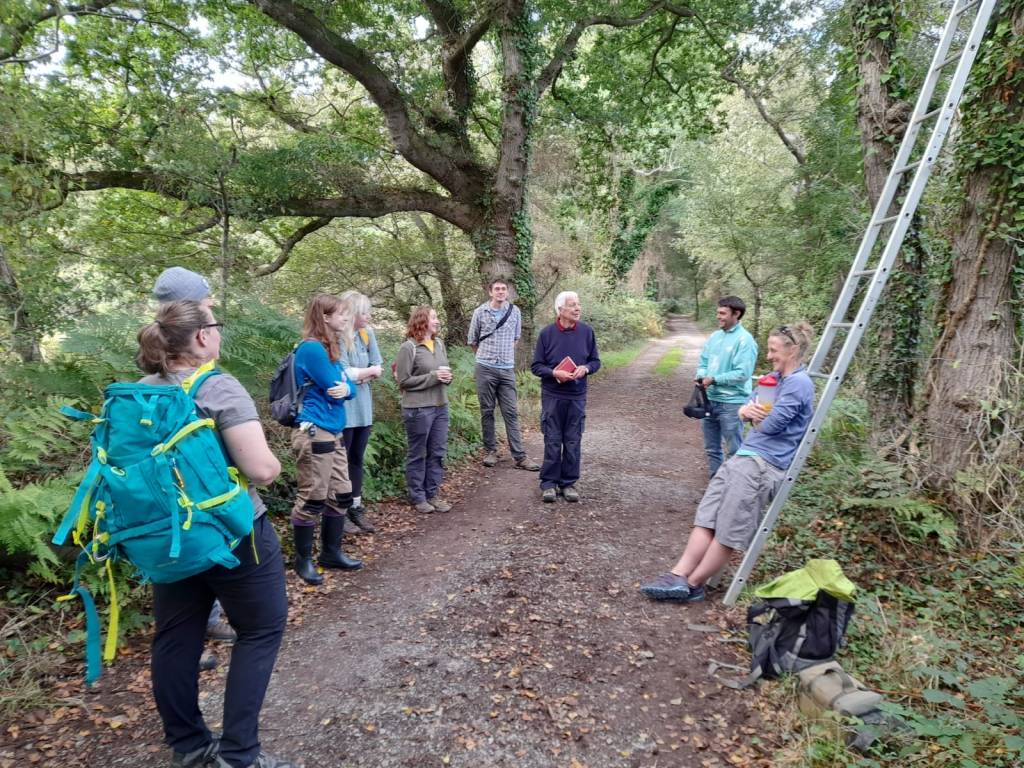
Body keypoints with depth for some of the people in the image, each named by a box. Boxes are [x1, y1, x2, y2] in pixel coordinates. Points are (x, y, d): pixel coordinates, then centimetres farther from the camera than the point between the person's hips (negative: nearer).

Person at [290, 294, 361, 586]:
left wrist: (346, 389, -10)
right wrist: (342, 387, 1)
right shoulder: (311, 348, -15)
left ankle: (332, 553, 27)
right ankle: (303, 559, 14)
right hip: (314, 433, -10)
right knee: (312, 499, -1)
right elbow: (332, 389, -18)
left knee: (340, 494, 14)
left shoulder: (330, 349, 15)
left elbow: (347, 387, 9)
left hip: (333, 432, 10)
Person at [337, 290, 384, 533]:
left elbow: (378, 368, 3)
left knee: (357, 459, 14)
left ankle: (355, 508, 24)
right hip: (342, 408, -7)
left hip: (363, 406, 7)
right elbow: (343, 374, -18)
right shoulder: (337, 337, -15)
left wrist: (359, 375, -13)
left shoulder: (367, 333, 5)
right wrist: (369, 371, -6)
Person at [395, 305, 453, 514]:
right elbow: (404, 381, -13)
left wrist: (447, 377, -4)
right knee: (418, 454, 6)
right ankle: (417, 497, 17)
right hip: (418, 409, -6)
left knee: (437, 453, 12)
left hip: (440, 406, 7)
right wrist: (433, 377, -18)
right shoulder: (409, 347, -11)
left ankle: (432, 494, 24)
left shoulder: (439, 344, 8)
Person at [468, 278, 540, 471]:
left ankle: (519, 456, 1)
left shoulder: (515, 312, 4)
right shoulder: (480, 312, -1)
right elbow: (472, 341, 10)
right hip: (485, 369, -1)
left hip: (507, 369, 1)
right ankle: (490, 451, 19)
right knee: (487, 412, 6)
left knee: (511, 413, 0)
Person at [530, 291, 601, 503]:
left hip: (577, 397, 2)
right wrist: (554, 373, -18)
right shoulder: (547, 333, -6)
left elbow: (596, 361, 8)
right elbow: (536, 366, -1)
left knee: (573, 442, 8)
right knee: (552, 442, 5)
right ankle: (549, 482, 17)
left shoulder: (587, 332, -1)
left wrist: (585, 369, -14)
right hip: (552, 397, -2)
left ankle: (569, 483, 20)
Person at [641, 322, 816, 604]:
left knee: (729, 530, -3)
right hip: (743, 457, 9)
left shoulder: (799, 383, -11)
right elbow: (748, 408, 19)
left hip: (764, 466, -9)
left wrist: (754, 415, 7)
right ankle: (679, 575, -5)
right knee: (707, 517, -1)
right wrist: (747, 410, -6)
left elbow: (770, 425, -16)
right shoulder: (775, 378, 18)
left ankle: (692, 584, 4)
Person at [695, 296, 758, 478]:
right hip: (709, 399, 8)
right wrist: (701, 377, -6)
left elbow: (743, 373, -20)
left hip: (732, 402, -8)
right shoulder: (715, 336, 9)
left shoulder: (744, 340, -13)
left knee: (734, 449, 3)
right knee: (712, 447, 18)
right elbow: (704, 362, 15)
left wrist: (714, 380, -18)